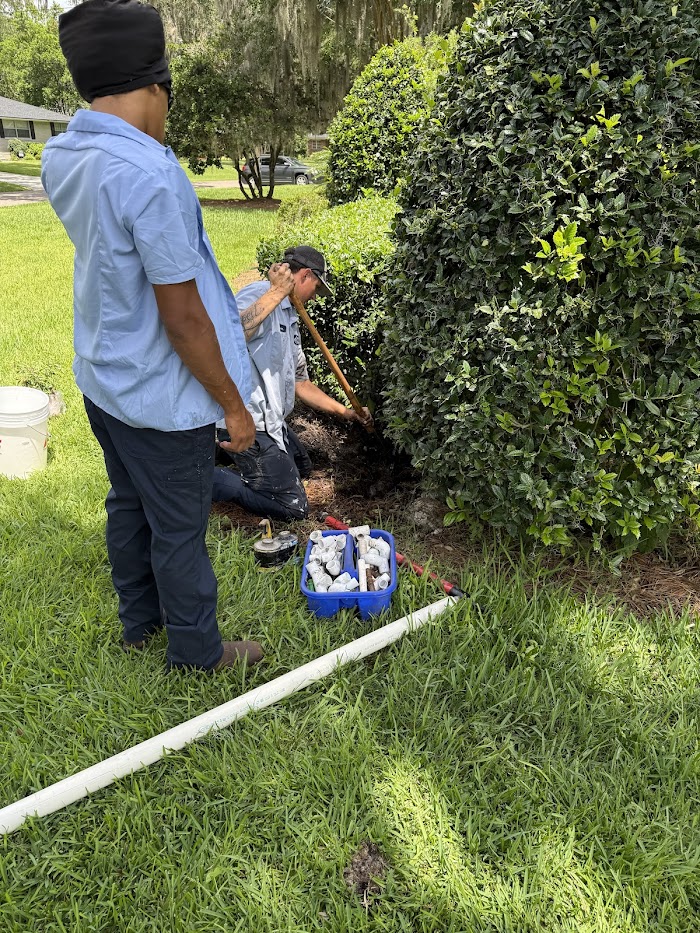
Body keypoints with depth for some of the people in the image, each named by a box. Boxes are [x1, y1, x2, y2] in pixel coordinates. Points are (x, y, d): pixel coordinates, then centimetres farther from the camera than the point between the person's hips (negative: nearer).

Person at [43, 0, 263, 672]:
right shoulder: (148, 174, -27)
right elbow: (183, 318, -25)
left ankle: (138, 622, 45)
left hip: (101, 381, 9)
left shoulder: (59, 157, 0)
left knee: (128, 507, 24)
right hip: (161, 397, -8)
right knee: (180, 530, 9)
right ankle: (197, 651, 31)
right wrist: (233, 406, -15)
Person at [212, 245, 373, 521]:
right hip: (248, 423, -10)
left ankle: (227, 454, 19)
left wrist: (345, 412, 20)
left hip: (270, 420, 10)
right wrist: (276, 292, -31)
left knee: (301, 467, 30)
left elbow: (299, 382, 21)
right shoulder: (258, 294, -13)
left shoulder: (289, 318, 18)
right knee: (293, 507, -5)